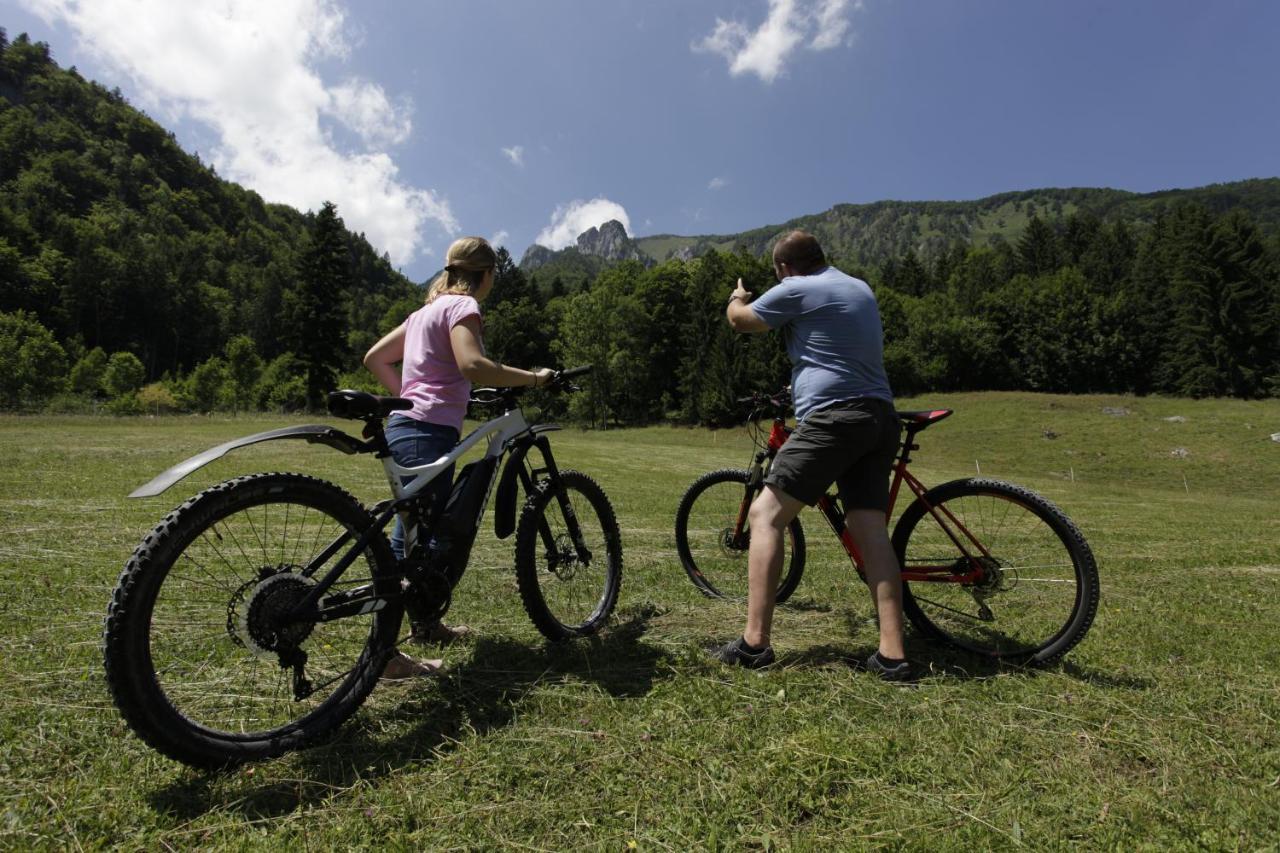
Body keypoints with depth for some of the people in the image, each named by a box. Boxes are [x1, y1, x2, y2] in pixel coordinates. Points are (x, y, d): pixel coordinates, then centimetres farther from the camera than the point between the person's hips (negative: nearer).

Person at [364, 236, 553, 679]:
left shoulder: (429, 308, 22)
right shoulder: (462, 306, -6)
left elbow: (375, 357, 22)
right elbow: (471, 365, -25)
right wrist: (532, 377, -18)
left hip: (408, 425, 10)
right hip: (427, 433, -10)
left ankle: (426, 624, 32)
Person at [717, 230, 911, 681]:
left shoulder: (795, 290, -1)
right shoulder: (861, 288, 23)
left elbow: (739, 320, 11)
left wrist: (736, 297, 36)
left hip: (832, 416, -8)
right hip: (880, 418, 8)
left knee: (765, 514, -5)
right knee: (871, 529, 5)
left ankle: (754, 643, -8)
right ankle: (892, 654, 2)